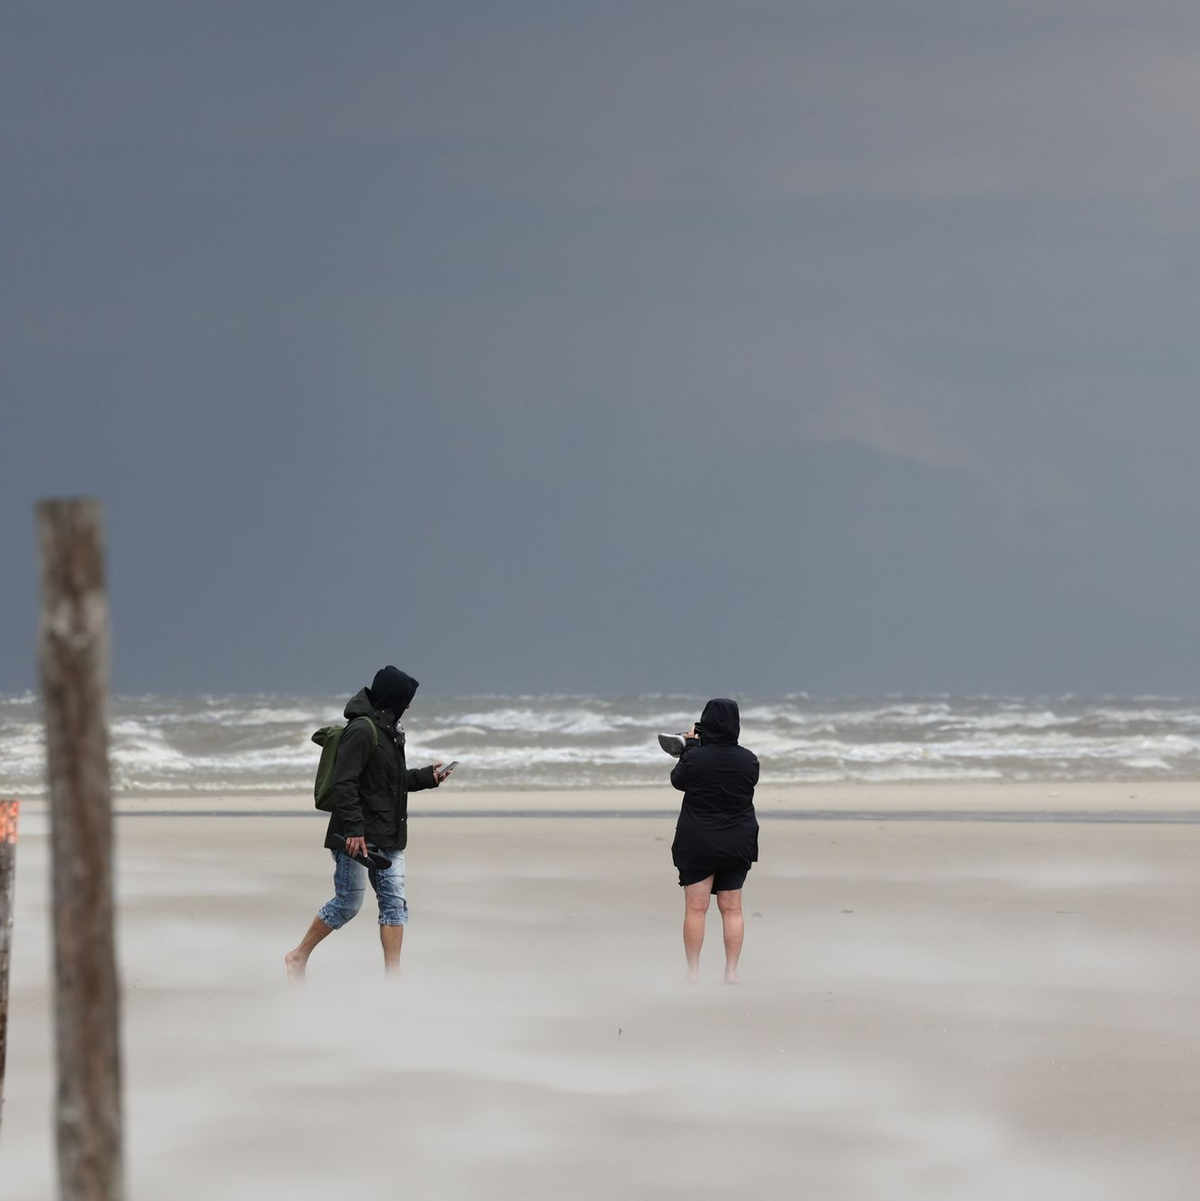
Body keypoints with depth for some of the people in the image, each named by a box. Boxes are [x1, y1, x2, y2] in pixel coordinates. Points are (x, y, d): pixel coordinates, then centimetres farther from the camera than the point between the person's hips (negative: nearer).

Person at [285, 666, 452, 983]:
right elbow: (344, 783, -21)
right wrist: (353, 829, -25)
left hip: (388, 838, 9)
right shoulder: (362, 731, -15)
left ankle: (393, 974, 2)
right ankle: (298, 956, 10)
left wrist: (426, 777, 21)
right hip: (358, 837, -9)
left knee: (395, 902, 3)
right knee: (348, 903, -4)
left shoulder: (387, 731, 16)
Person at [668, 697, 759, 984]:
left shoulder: (695, 758, -14)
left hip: (697, 842, -3)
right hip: (737, 844, 3)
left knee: (696, 909, 2)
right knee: (731, 909, 8)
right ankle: (731, 972, 7)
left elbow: (677, 780, 3)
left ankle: (693, 972, 1)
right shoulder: (748, 761, -5)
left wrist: (690, 746, 14)